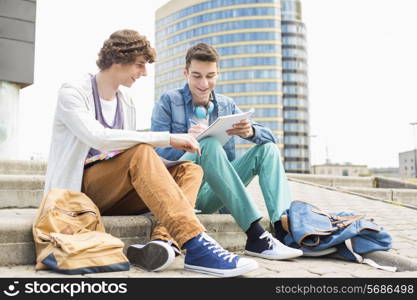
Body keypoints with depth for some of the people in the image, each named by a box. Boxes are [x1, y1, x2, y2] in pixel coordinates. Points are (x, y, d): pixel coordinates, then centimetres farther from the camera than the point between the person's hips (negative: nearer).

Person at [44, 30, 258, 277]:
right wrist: (167, 138, -27)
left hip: (115, 196, 7)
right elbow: (99, 138, -25)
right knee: (140, 153, -33)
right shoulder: (72, 93, -5)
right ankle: (196, 245, -41)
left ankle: (163, 240, -39)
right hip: (78, 190, -7)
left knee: (190, 170, -11)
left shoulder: (127, 104, 17)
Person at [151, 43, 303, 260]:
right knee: (209, 144, -32)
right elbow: (157, 154, -7)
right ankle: (255, 235, -39)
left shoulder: (227, 105, 15)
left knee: (267, 148, -9)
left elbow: (269, 136, 4)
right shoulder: (168, 102, 3)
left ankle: (284, 227, -29)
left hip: (213, 195, 5)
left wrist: (250, 131, -20)